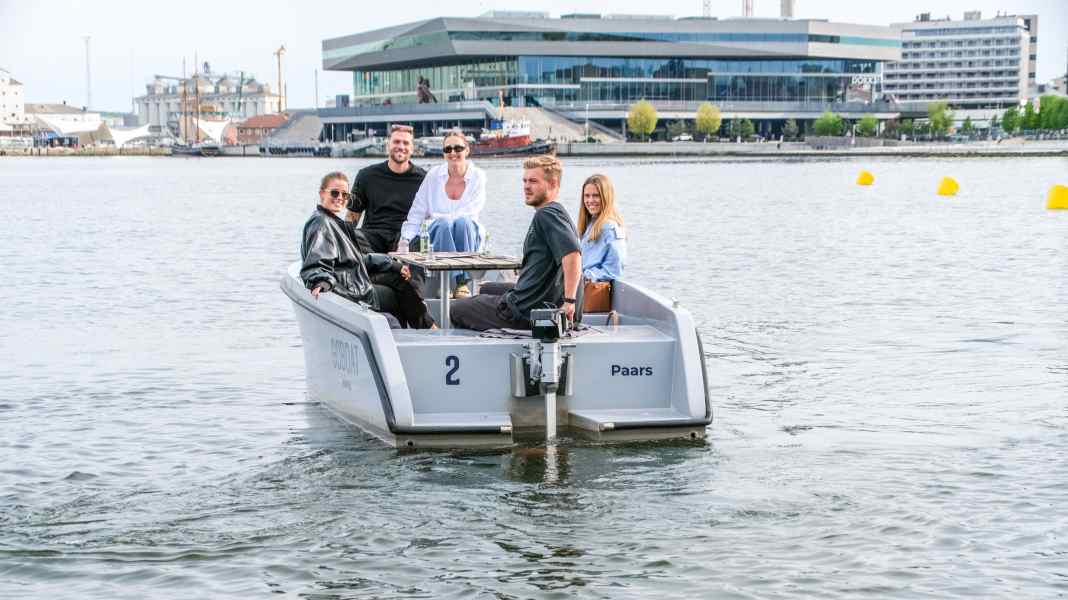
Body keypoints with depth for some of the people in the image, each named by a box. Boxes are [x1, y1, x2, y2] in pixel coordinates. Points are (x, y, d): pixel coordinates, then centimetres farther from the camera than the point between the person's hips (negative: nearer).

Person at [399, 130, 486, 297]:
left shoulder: (478, 176, -2)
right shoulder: (434, 175, 0)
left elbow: (468, 214, -12)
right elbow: (416, 213, 1)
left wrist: (438, 217, -18)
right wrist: (404, 242, -10)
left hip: (468, 235, 0)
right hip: (439, 233, 0)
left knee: (462, 221, -34)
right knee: (444, 224, -33)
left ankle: (462, 282, -36)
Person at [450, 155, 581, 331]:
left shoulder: (547, 214, -20)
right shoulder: (556, 213, 13)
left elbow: (572, 255, -35)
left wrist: (569, 301, -34)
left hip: (524, 309, -10)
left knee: (457, 309, 10)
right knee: (487, 289, 37)